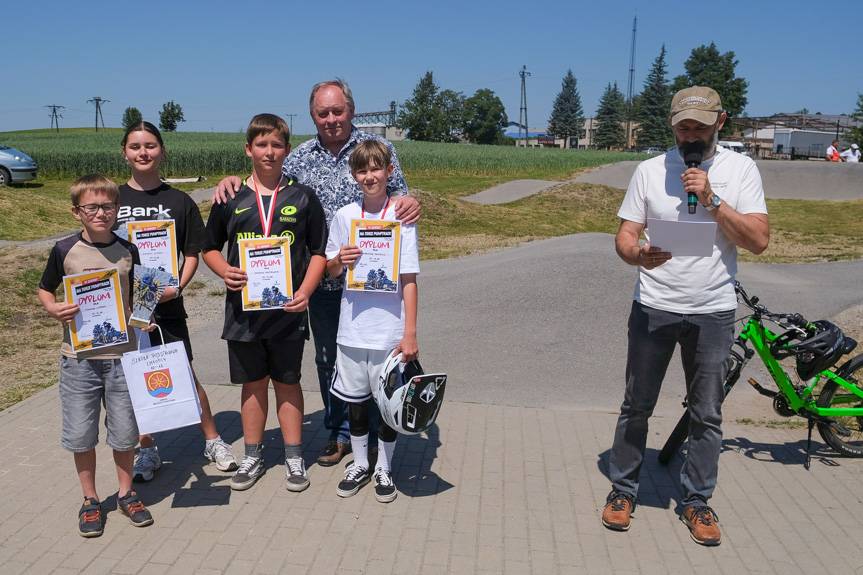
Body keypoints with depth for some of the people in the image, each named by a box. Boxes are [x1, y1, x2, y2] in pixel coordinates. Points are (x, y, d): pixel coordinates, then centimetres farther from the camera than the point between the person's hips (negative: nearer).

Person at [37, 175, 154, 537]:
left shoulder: (128, 252, 1)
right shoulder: (65, 251, -3)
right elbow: (44, 291, 9)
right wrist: (54, 310, -11)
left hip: (122, 355, 1)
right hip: (79, 358, -1)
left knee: (125, 432, 9)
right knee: (80, 434, 7)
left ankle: (125, 492, 30)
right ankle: (90, 499, 27)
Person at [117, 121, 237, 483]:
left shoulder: (179, 201, 1)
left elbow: (193, 253, 2)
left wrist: (178, 286, -14)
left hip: (166, 306, -2)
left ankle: (213, 440, 20)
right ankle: (147, 450, 26)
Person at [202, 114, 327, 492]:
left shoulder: (302, 197, 0)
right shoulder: (231, 199, 3)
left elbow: (319, 251, 2)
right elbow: (210, 248, 12)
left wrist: (305, 291, -12)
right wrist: (225, 271, -8)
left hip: (287, 309, -1)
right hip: (243, 308, 2)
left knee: (287, 382, 9)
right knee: (252, 383, 12)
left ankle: (294, 458, 22)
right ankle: (253, 457, 27)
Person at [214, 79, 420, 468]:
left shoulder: (377, 147, -1)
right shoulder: (301, 156, 8)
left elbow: (400, 197, 0)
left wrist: (409, 204, -23)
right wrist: (234, 181, -6)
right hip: (321, 279, 4)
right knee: (328, 357, 14)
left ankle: (373, 435, 24)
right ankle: (340, 432, 31)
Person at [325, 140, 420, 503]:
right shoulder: (344, 217, 2)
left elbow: (409, 279, -7)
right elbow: (330, 271, 10)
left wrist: (410, 333, -10)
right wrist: (340, 261, -14)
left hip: (389, 329, -2)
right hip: (352, 328, 3)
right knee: (355, 400, 14)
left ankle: (385, 468, 28)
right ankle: (359, 465, 33)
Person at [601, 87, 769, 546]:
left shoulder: (740, 169, -1)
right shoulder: (649, 170, 0)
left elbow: (759, 240, -8)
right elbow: (623, 237, -2)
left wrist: (712, 201, -19)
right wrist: (639, 256, -25)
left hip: (713, 311, 0)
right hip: (653, 307, 0)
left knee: (707, 414, 10)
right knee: (636, 406, 9)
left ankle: (696, 500, 26)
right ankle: (622, 489, 25)